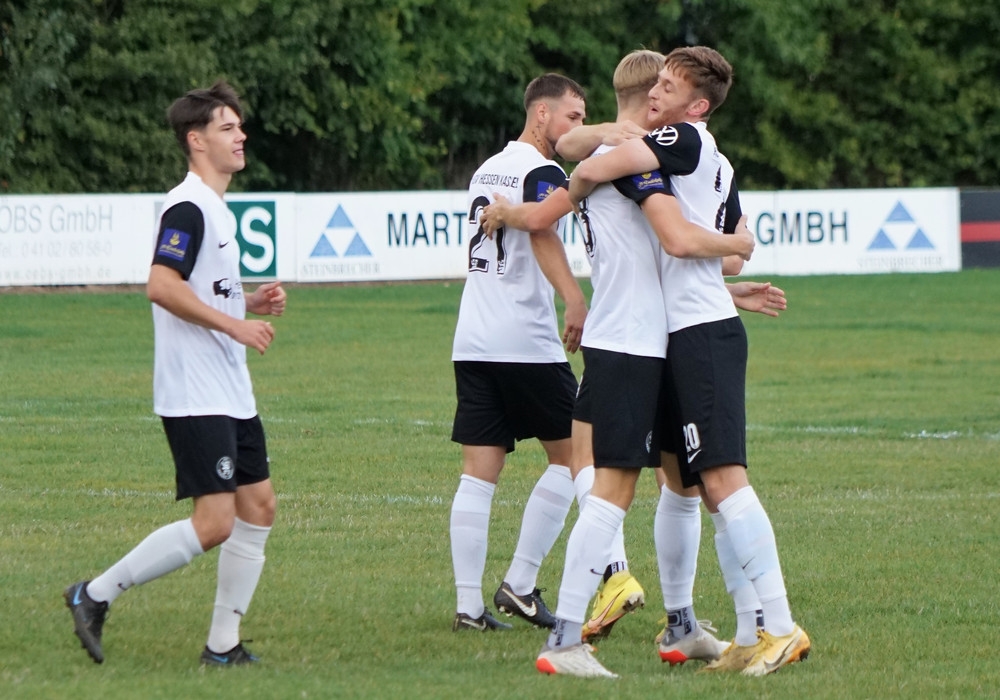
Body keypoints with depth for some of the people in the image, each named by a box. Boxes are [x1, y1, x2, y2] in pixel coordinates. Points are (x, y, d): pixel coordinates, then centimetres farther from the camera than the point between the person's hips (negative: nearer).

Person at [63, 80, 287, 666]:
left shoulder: (218, 211, 17)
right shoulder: (188, 209, -14)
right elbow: (162, 286, -25)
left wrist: (253, 302, 9)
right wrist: (234, 324, -21)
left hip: (232, 396, 10)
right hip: (194, 395, -10)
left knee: (258, 508, 7)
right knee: (214, 524, -13)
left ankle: (224, 643, 11)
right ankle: (96, 596, -4)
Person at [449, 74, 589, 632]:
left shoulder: (486, 169, 18)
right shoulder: (541, 171, -8)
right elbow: (541, 230, -28)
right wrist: (576, 299, -40)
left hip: (472, 342, 8)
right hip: (526, 344, -7)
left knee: (479, 473, 3)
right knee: (571, 455, 6)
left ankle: (470, 605, -2)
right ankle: (521, 583, 2)